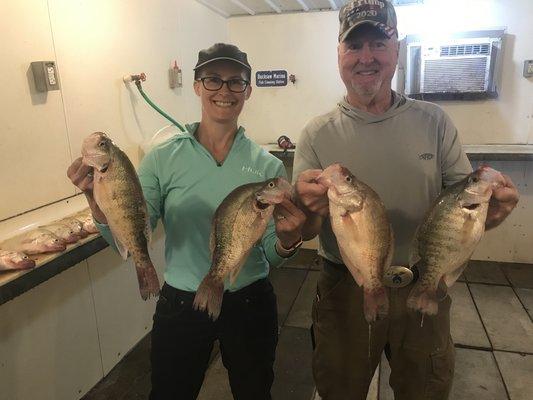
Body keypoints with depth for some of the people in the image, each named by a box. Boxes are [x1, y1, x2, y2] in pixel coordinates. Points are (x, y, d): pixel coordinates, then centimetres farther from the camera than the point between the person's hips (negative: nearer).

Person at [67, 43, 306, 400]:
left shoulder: (267, 165, -8)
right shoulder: (162, 159, -9)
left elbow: (271, 256, -7)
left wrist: (287, 242, -29)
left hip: (249, 304, 1)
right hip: (180, 305, 0)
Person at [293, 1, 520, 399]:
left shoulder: (434, 121, -2)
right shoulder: (317, 135, -6)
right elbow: (302, 231, -7)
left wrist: (488, 206, -24)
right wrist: (308, 208, -31)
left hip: (425, 290, 2)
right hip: (345, 291, -1)